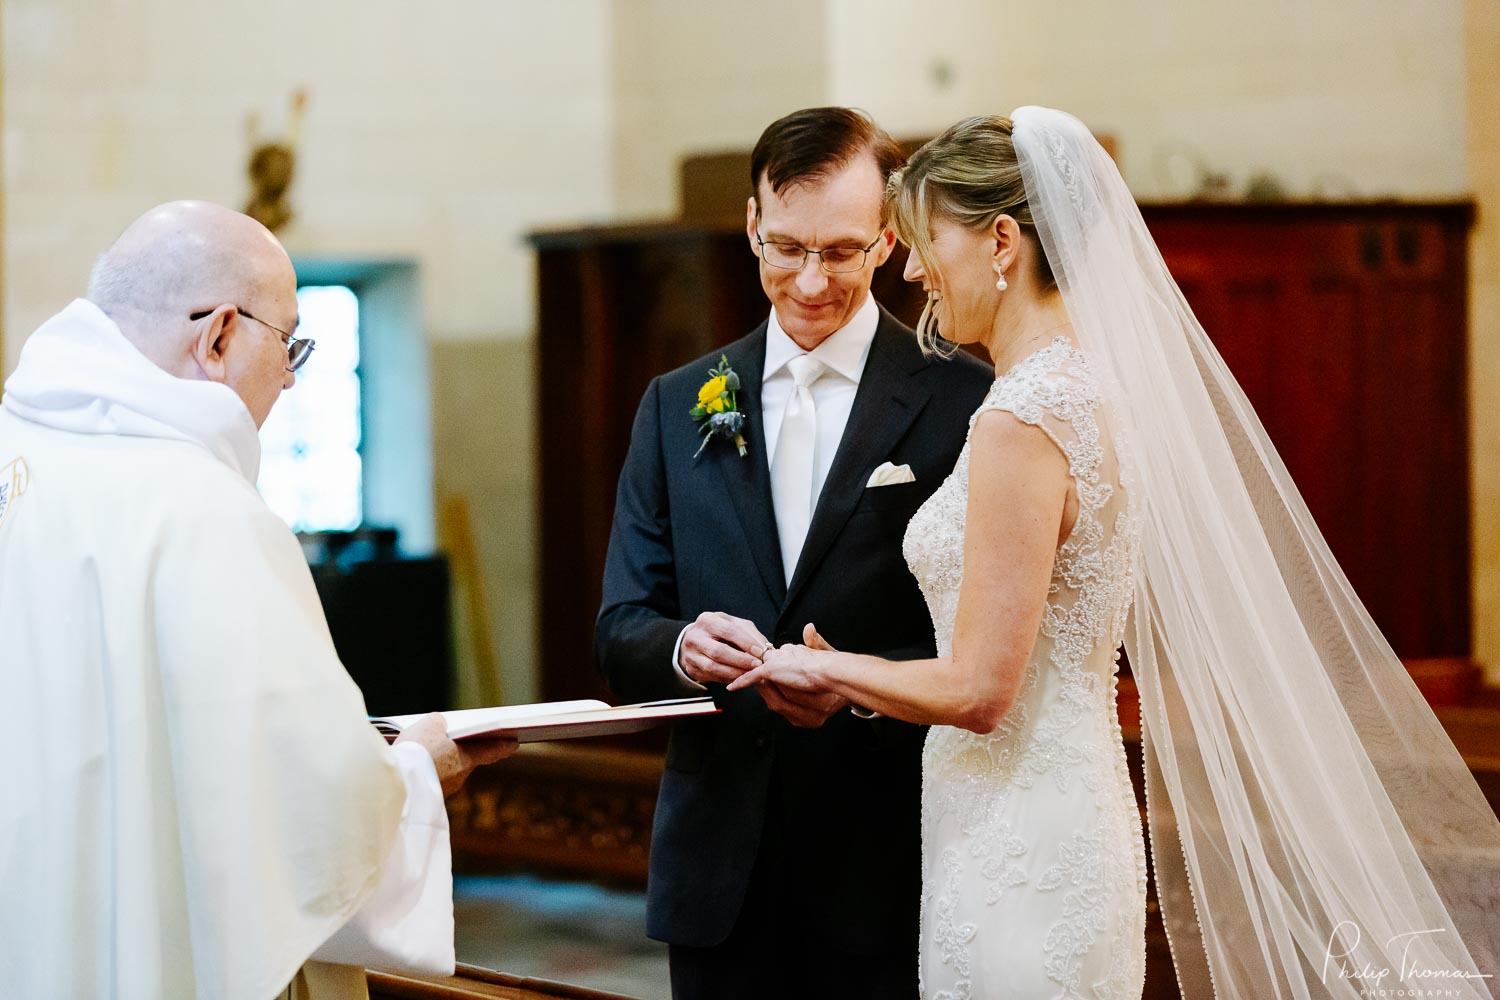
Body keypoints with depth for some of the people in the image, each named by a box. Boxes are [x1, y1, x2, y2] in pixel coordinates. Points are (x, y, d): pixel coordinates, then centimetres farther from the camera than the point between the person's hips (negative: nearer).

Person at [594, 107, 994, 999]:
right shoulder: (676, 407, 9)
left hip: (889, 868, -3)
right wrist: (681, 648, -15)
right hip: (720, 870, 3)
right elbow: (620, 631, 7)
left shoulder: (964, 402, -4)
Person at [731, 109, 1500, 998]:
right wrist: (860, 677, 17)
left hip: (1013, 851, -9)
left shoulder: (1022, 422, -18)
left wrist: (831, 669, -4)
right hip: (1074, 820, 9)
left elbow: (979, 689, -20)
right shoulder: (1100, 385, 10)